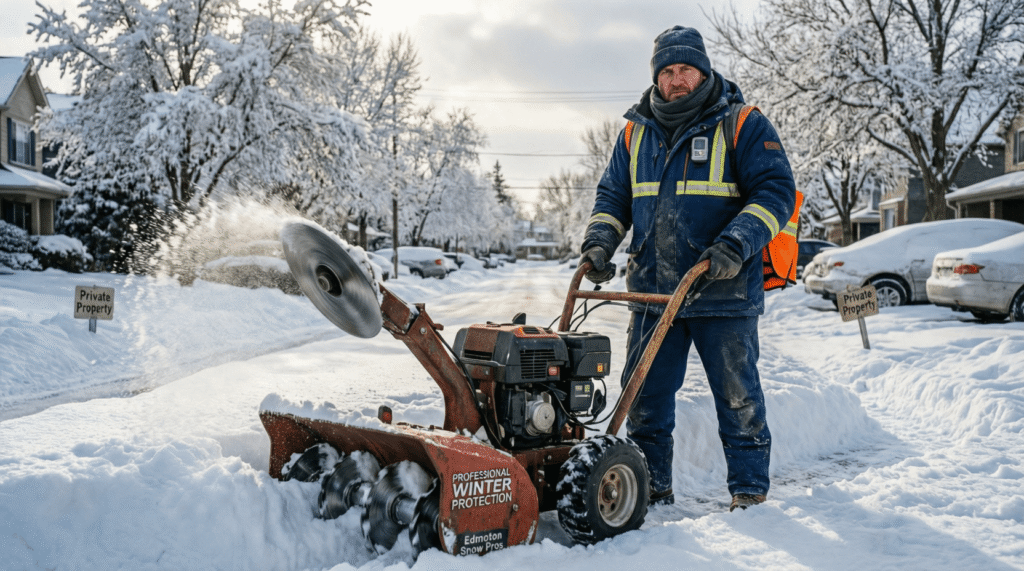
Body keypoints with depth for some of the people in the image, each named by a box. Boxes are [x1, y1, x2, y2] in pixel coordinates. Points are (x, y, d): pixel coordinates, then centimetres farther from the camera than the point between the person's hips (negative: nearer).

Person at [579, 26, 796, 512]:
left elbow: (776, 192, -8)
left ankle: (749, 489, 21)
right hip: (652, 292, 4)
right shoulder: (635, 134, 13)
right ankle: (651, 486, 21)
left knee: (738, 396, 5)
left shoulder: (743, 127, -1)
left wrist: (735, 245, -22)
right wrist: (599, 242, 0)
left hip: (723, 293, -4)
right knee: (644, 395, 8)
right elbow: (612, 196, 19)